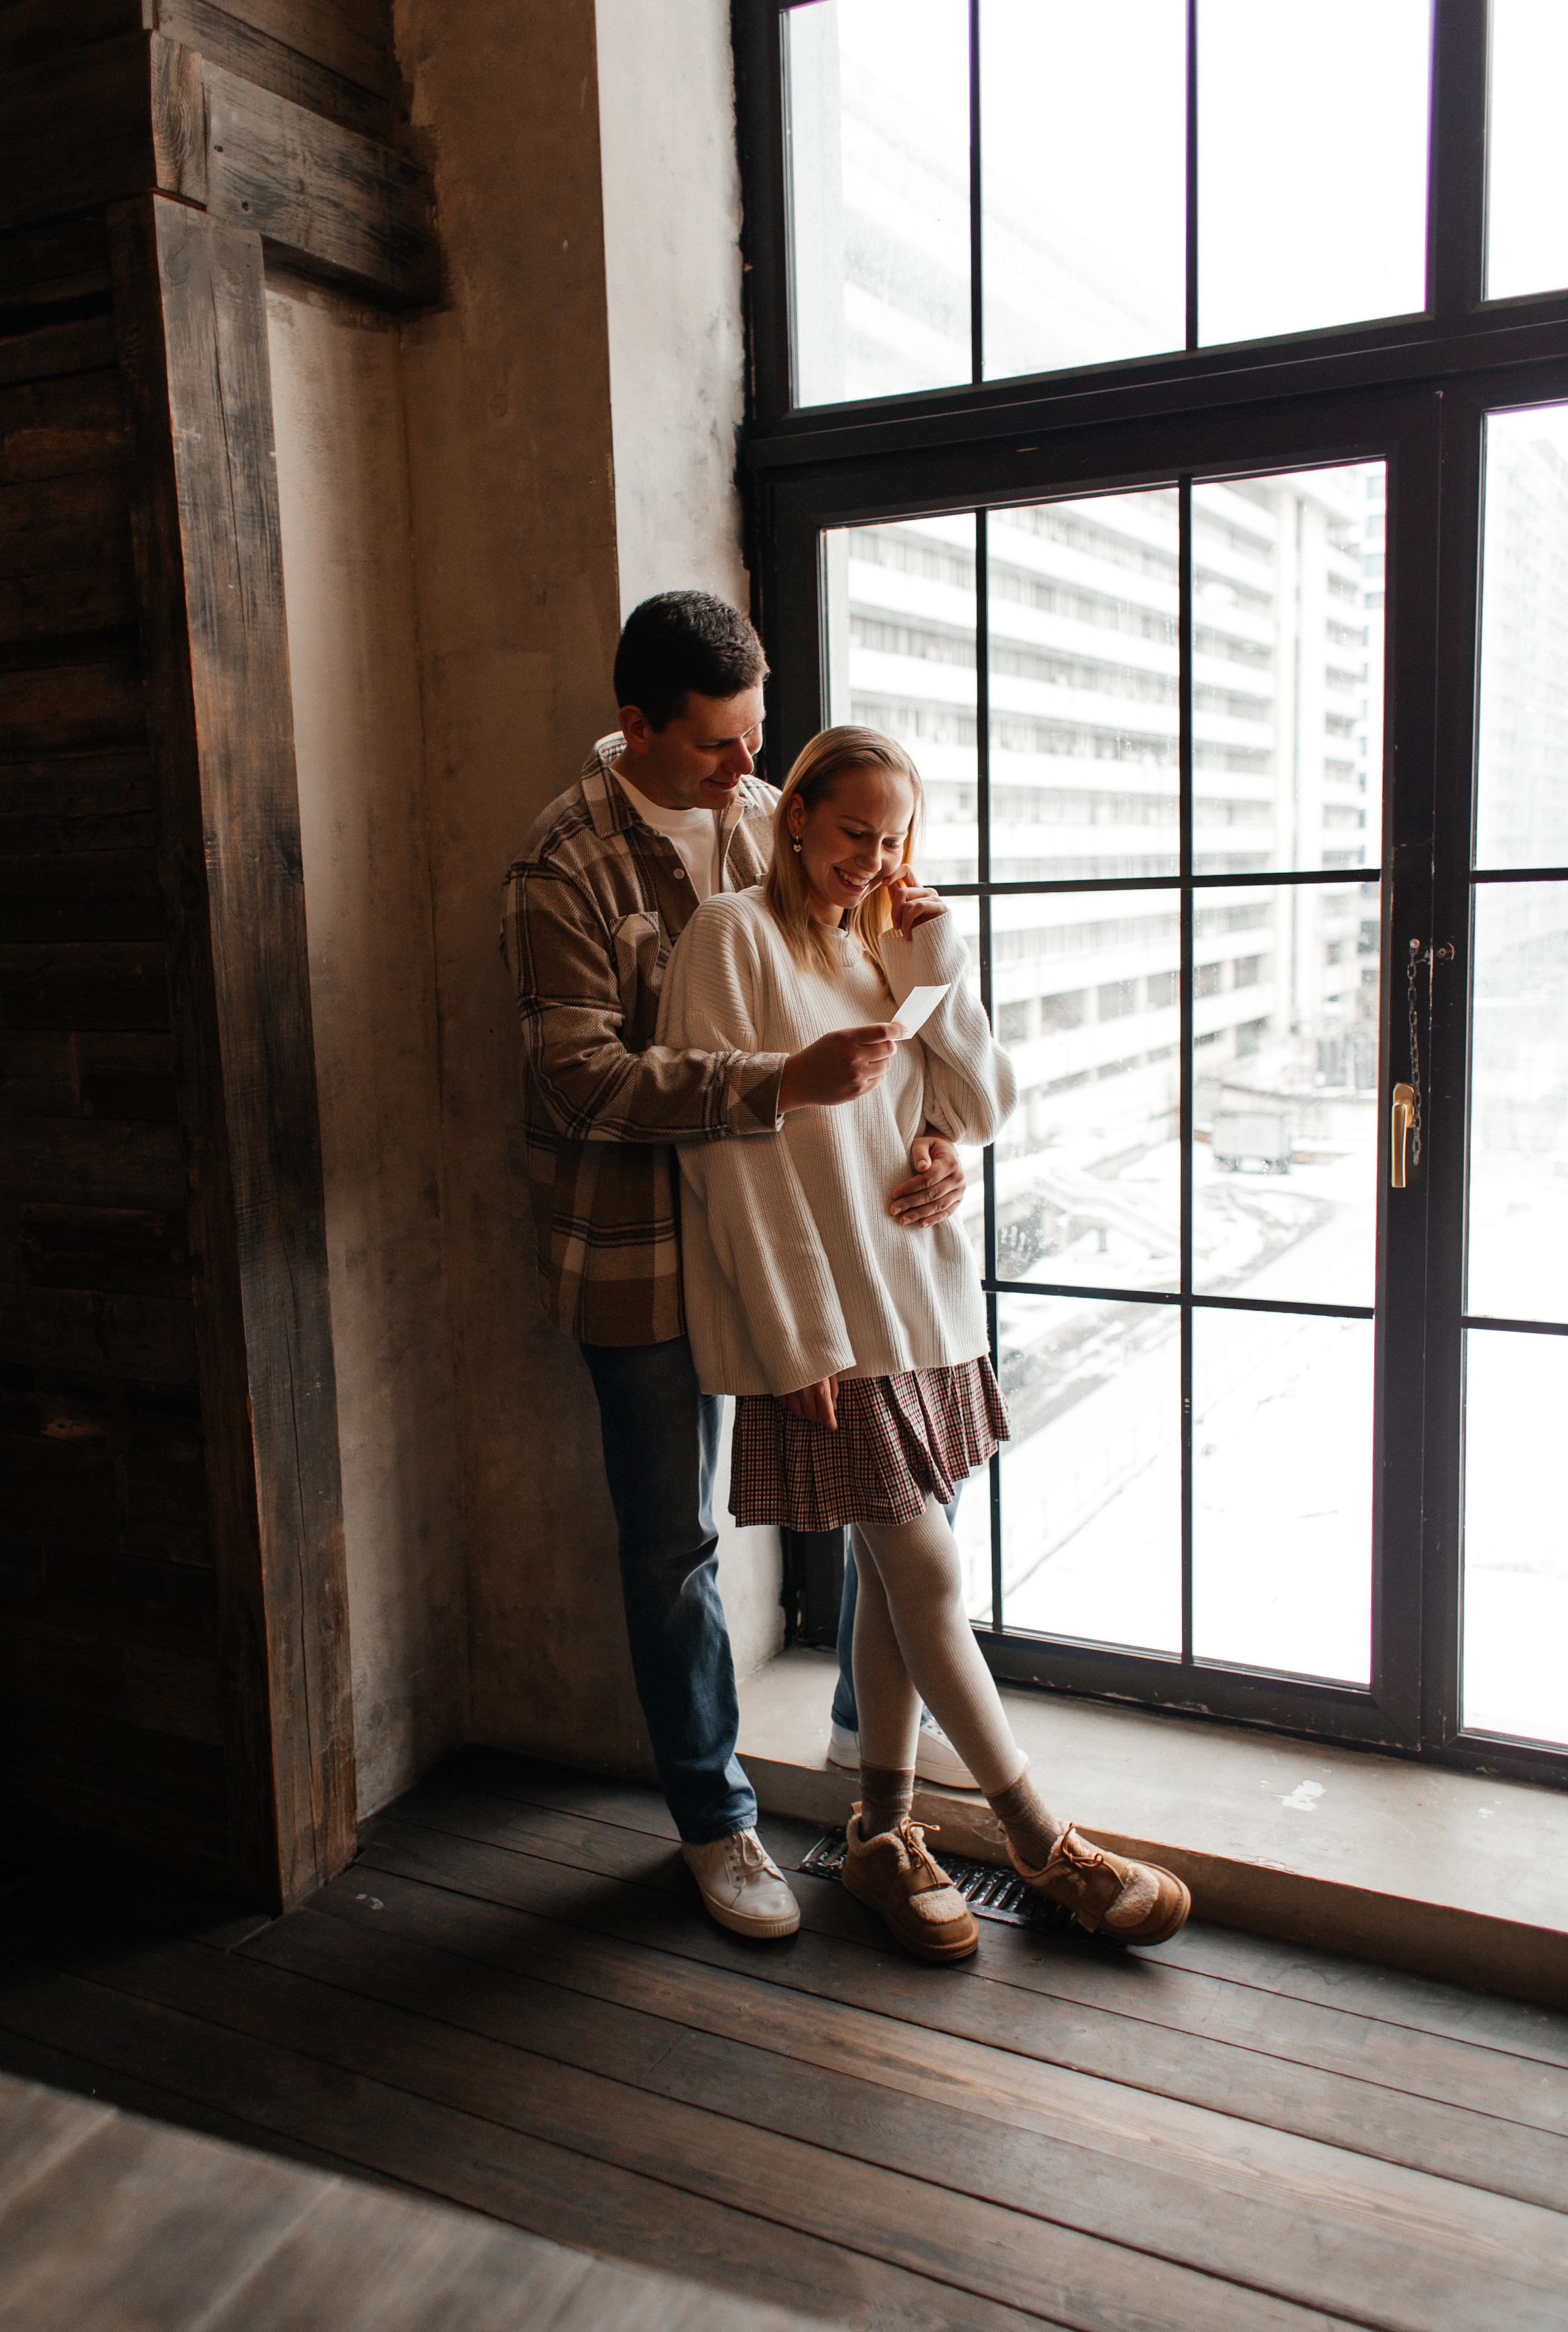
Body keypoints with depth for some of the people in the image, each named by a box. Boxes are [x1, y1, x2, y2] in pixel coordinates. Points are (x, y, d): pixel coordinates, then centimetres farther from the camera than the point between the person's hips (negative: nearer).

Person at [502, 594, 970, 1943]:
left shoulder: (775, 822, 5)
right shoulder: (568, 865, -13)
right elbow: (585, 1077, -21)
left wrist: (934, 1141, -11)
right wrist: (778, 1084, -30)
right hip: (641, 1242, -5)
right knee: (673, 1540, 6)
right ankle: (715, 1820, 26)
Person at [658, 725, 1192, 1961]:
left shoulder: (894, 944, 13)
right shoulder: (734, 937, -7)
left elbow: (981, 1110, 8)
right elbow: (726, 1153, -11)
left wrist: (938, 966, -2)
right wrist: (793, 1340, -14)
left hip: (922, 1298, 7)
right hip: (821, 1320, -6)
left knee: (896, 1575, 11)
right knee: (928, 1574, 0)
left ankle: (884, 1832, 26)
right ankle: (1047, 1847, 13)